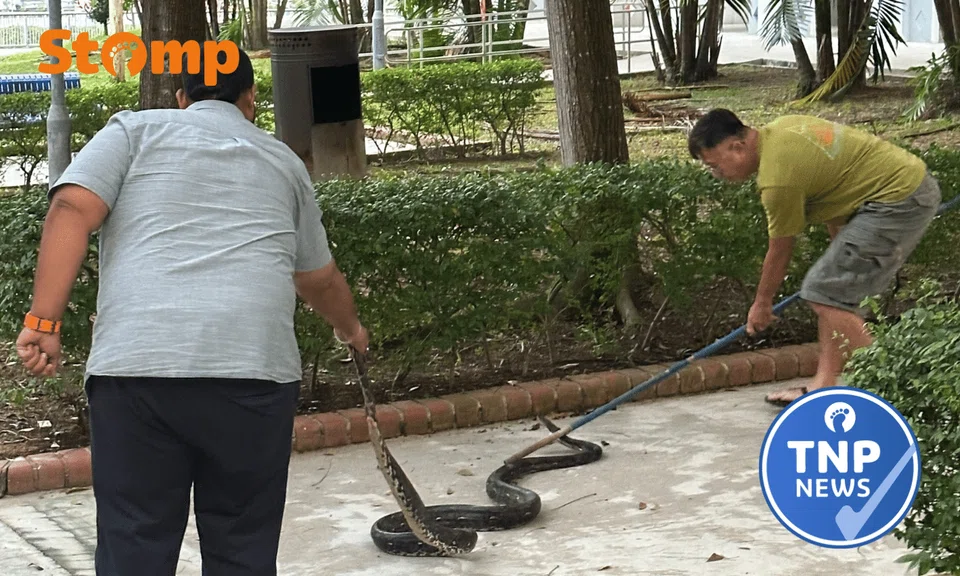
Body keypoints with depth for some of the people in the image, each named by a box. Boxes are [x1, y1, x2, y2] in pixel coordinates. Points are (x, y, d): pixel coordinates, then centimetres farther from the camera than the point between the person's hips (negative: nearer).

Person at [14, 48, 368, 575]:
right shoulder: (282, 160, 25)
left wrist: (44, 321, -2)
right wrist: (349, 328, 55)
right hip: (254, 368, 2)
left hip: (135, 366, -1)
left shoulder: (135, 129, 17)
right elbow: (318, 278, 37)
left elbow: (73, 210, 0)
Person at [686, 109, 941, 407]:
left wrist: (762, 303, 8)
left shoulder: (777, 178, -21)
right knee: (834, 289, 12)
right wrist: (841, 250, 25)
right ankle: (825, 384, 12)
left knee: (827, 292, -12)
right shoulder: (779, 128, 7)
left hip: (899, 200, -11)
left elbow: (780, 250, -7)